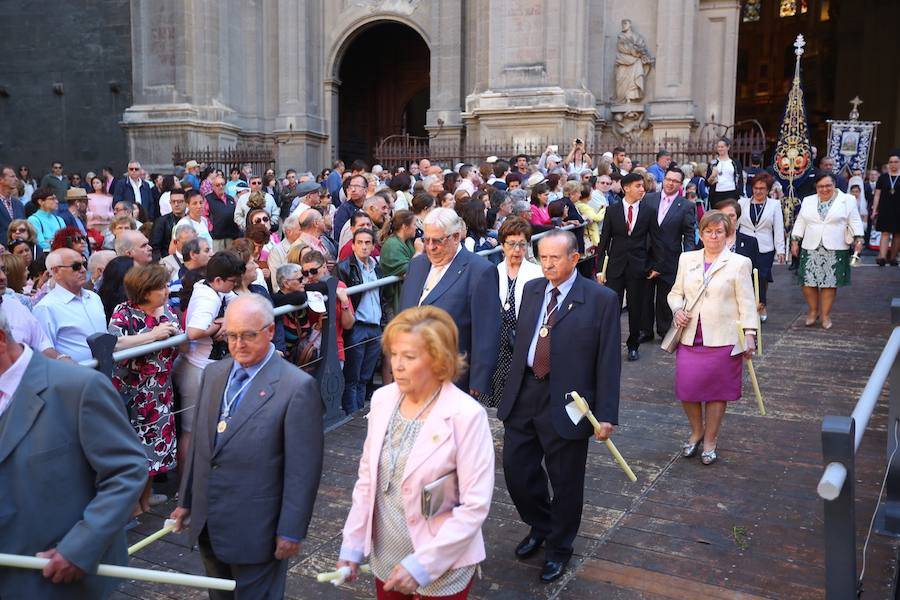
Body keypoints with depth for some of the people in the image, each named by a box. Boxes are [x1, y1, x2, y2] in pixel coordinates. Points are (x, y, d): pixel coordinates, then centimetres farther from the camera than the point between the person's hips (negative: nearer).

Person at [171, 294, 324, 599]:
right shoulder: (213, 373, 4)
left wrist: (291, 531, -14)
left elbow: (303, 468, -16)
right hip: (207, 523, 6)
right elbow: (200, 444, 12)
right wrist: (186, 500, 15)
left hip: (255, 528, -6)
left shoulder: (298, 387, -18)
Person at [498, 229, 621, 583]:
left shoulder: (601, 299, -8)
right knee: (516, 470, 12)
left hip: (566, 404, -4)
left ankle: (559, 547, 33)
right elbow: (520, 341, 11)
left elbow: (608, 361, -9)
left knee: (565, 481, 9)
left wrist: (606, 415, -11)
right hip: (524, 396, 5)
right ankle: (539, 527, 40)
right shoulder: (531, 289, 7)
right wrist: (510, 388, 8)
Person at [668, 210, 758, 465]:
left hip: (722, 339, -2)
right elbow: (676, 292, 17)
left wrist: (750, 334, -8)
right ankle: (696, 431, 25)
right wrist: (677, 310, -3)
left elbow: (746, 303, -1)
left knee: (716, 391, 4)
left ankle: (710, 440, 23)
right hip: (690, 337, 3)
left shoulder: (738, 263, 0)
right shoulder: (687, 259, 9)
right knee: (686, 388, -2)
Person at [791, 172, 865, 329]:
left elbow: (855, 222, 0)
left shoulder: (847, 200, 4)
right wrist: (795, 241, 6)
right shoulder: (808, 201, 12)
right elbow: (800, 222, 13)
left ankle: (825, 314, 12)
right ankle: (813, 310, 19)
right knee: (808, 281, -1)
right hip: (810, 249, 2)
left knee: (830, 282, 0)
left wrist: (858, 238, -12)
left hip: (835, 250, -2)